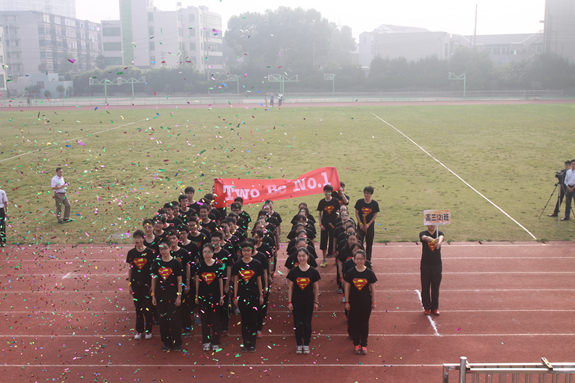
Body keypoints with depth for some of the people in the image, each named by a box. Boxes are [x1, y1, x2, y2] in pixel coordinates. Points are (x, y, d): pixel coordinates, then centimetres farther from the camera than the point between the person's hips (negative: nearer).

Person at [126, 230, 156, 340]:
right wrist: (129, 284, 6)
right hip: (136, 283, 2)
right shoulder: (131, 253, 1)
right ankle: (139, 330, 23)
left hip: (147, 283, -2)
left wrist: (153, 284, -4)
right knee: (138, 307, 10)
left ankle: (148, 330, 18)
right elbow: (130, 269, 7)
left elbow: (153, 269, -2)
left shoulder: (149, 252, -7)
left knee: (148, 307, 3)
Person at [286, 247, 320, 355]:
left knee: (307, 324, 7)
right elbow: (290, 287, 1)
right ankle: (299, 345, 20)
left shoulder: (313, 271, -4)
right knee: (297, 324, 7)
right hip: (296, 302, 0)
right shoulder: (293, 271, -3)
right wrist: (289, 302, -2)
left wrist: (316, 302, 3)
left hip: (309, 302, 0)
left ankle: (306, 344, 21)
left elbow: (316, 287, 3)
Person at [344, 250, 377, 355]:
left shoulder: (369, 273, -5)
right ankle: (356, 344, 21)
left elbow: (373, 288, 1)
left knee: (364, 323, 9)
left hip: (366, 302, 0)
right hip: (353, 302, 0)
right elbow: (347, 288, 1)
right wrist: (347, 302, 0)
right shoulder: (350, 273, -4)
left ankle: (364, 345, 21)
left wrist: (373, 302, 2)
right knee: (354, 323, 8)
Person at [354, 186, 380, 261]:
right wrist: (360, 223, -9)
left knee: (369, 244, 7)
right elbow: (356, 213, 0)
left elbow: (375, 215, -1)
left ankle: (368, 260, 19)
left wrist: (368, 224, -11)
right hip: (361, 225, 0)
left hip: (370, 226, 0)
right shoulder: (359, 202, -5)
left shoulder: (375, 203, -5)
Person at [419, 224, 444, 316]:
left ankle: (435, 307, 20)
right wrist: (433, 240, -51)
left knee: (436, 288, 8)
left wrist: (439, 242, -49)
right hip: (425, 265, -1)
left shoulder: (439, 233, 2)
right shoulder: (423, 234, -2)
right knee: (425, 287, 5)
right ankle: (427, 307, 17)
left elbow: (441, 237, -23)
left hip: (437, 264, 1)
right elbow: (425, 238, -27)